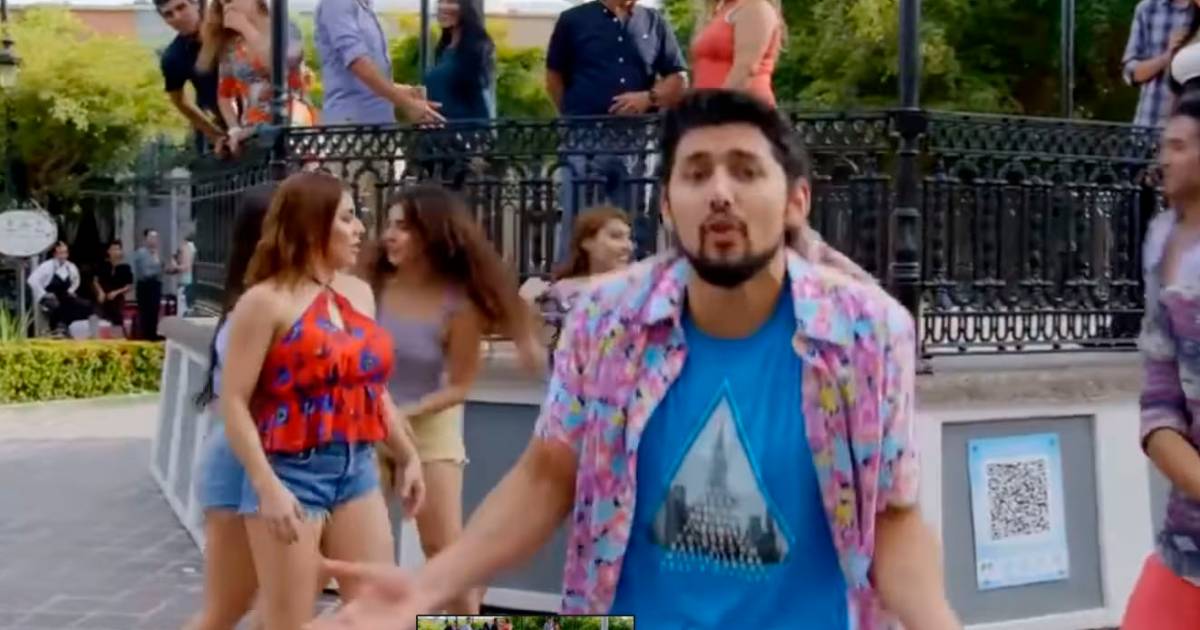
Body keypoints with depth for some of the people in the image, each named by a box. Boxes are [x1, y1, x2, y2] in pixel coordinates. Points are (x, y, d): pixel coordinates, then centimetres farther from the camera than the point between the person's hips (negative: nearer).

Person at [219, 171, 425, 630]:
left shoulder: (359, 293, 12)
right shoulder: (267, 301, -9)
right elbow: (233, 402, -13)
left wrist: (407, 456, 20)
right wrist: (267, 487, -19)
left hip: (357, 471, 6)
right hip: (292, 473, -6)